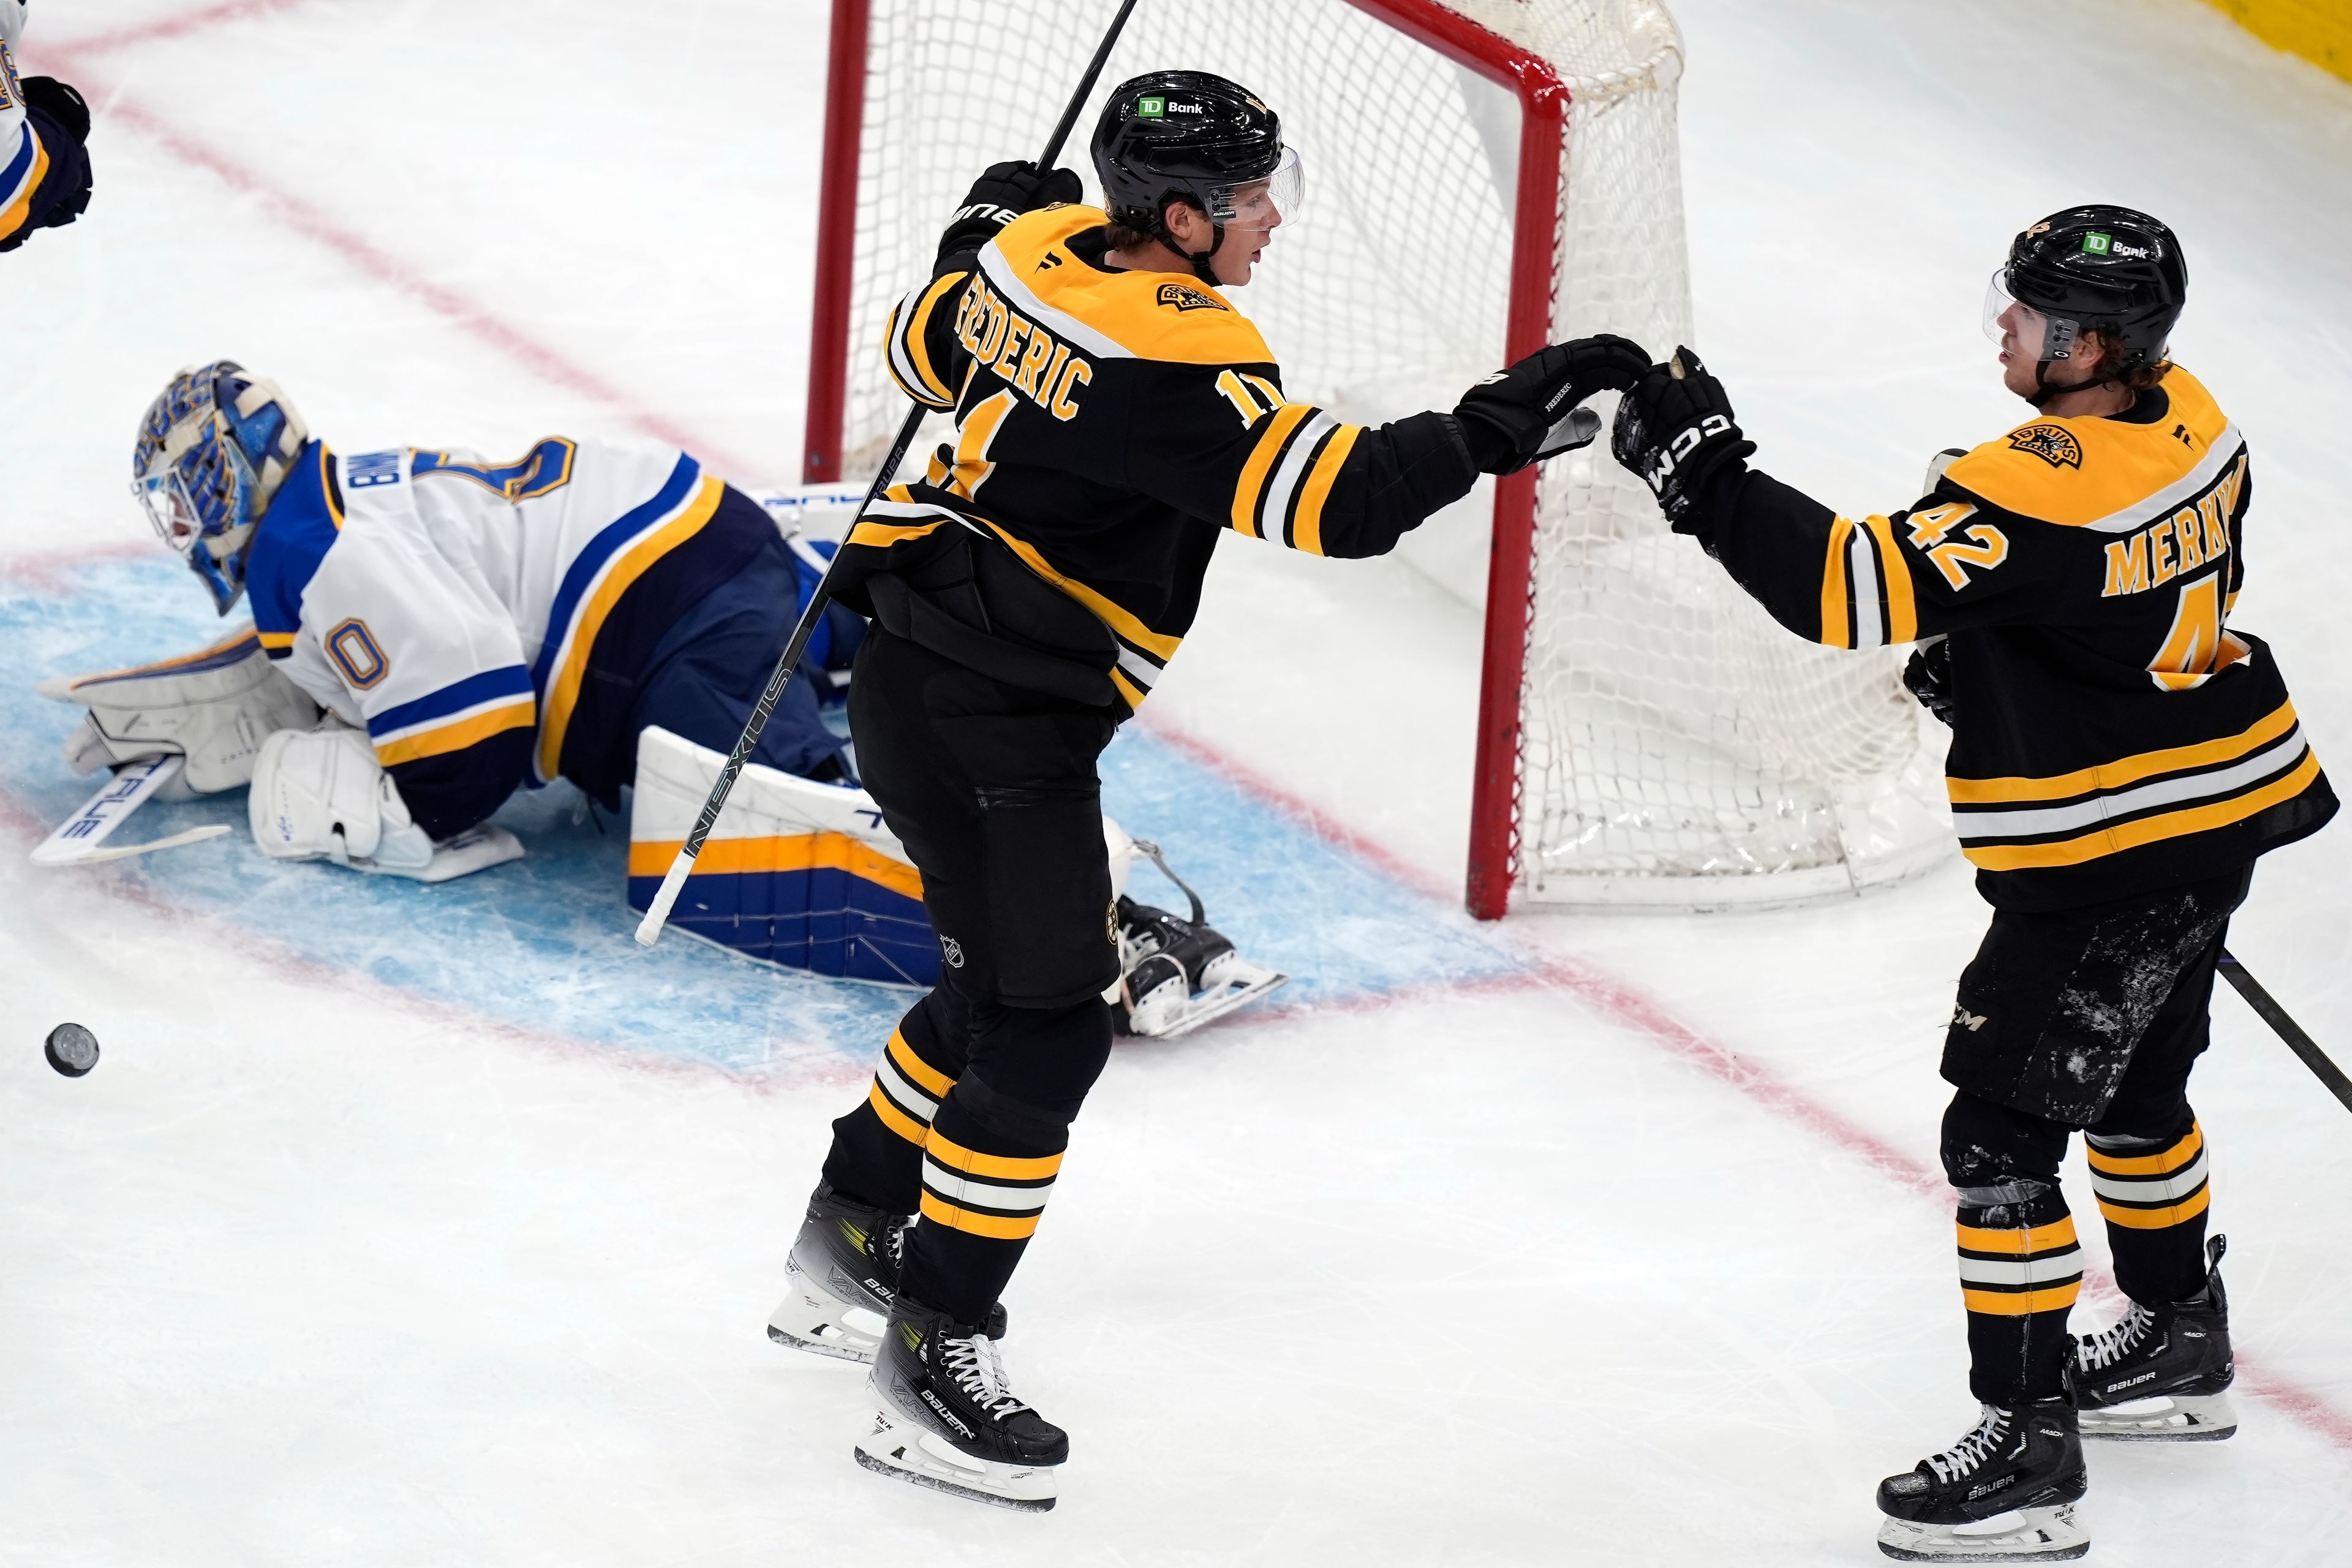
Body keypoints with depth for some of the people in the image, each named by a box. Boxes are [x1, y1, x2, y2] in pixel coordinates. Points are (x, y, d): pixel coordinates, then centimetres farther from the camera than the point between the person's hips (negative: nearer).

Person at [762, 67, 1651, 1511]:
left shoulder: (1039, 250, 2)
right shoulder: (1174, 359, -25)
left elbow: (930, 353, 22)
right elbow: (1333, 501, -32)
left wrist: (985, 229, 37)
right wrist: (1497, 428, -30)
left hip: (919, 678, 10)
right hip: (996, 730, -10)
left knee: (1012, 983, 24)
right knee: (1047, 1030, -5)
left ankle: (851, 1248, 38)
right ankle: (934, 1362, 1)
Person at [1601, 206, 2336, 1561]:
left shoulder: (2039, 494, -27)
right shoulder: (2190, 422, 1)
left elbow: (1849, 588, -31)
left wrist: (1703, 473, -24)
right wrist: (1988, 654, 13)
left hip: (2104, 869, -10)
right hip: (2224, 806, 10)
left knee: (2002, 1133, -4)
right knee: (2134, 1086, 28)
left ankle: (2029, 1452, -4)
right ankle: (2180, 1348, 45)